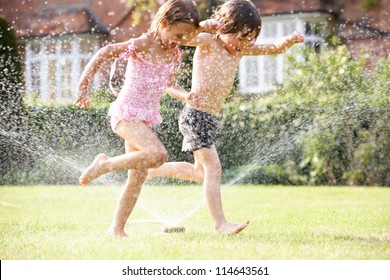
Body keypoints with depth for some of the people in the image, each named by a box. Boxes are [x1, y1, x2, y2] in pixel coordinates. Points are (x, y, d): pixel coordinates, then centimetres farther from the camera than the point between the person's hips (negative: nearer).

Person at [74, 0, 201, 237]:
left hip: (145, 119, 8)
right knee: (158, 155, -28)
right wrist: (83, 86, -17)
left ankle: (117, 228, 15)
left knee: (138, 177, 7)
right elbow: (105, 53, -14)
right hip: (126, 114, -8)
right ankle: (105, 164, -10)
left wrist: (183, 96, 3)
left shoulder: (174, 53, 8)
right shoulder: (143, 45, -15)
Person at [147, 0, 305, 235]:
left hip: (210, 119, 9)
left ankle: (149, 170, 35)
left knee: (201, 172, 21)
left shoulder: (241, 49, 10)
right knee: (213, 169, -12)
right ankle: (220, 224, -10)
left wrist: (290, 40, -6)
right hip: (196, 116, -9)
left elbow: (274, 49, 14)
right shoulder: (208, 43, -10)